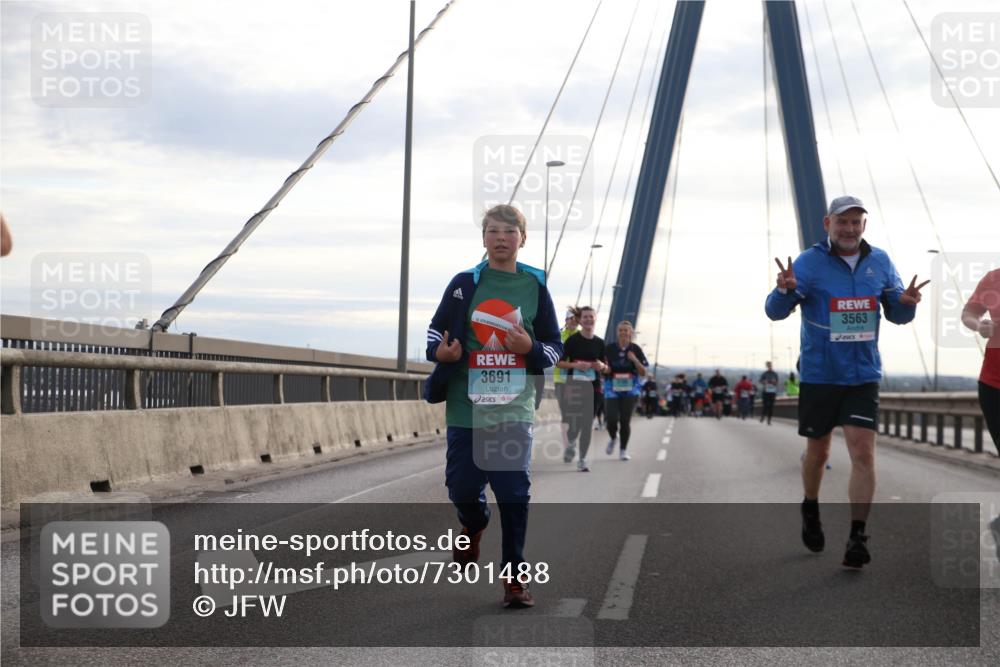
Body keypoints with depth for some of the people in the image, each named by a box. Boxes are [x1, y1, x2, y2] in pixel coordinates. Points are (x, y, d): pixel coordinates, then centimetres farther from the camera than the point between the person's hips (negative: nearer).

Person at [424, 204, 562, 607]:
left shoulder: (534, 285, 4)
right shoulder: (464, 283, 3)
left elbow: (555, 347, 9)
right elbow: (435, 330, 11)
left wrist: (531, 348, -12)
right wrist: (439, 351, -11)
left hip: (514, 409, -1)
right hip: (466, 407, 1)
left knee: (514, 493, -4)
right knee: (462, 489, 7)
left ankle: (513, 576, 8)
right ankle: (473, 526, 43)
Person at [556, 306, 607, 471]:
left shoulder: (599, 342, 9)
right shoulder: (573, 340, -3)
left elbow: (605, 367, 18)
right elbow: (559, 362, -3)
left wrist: (602, 366, -5)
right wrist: (575, 365, -18)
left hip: (593, 386, 3)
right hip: (574, 385, -3)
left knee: (587, 424, 1)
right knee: (574, 421, -4)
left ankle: (582, 459, 7)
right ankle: (571, 443, 30)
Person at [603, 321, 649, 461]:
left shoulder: (635, 349, 1)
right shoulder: (609, 349, 1)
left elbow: (643, 373, 2)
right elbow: (602, 369, 12)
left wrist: (635, 360, -14)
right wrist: (604, 369, -12)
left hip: (630, 390, 0)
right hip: (612, 390, 0)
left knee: (625, 421, -4)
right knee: (612, 420, -8)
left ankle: (623, 450, 14)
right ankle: (613, 438, 26)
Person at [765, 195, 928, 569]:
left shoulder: (880, 262, 3)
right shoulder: (809, 263, -8)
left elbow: (898, 316, 12)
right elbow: (775, 312, -14)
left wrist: (906, 302, -12)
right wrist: (785, 290, -36)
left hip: (863, 376, 2)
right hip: (818, 375, -1)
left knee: (863, 453, -10)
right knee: (817, 452, 13)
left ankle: (857, 538, -7)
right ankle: (811, 510, 40)